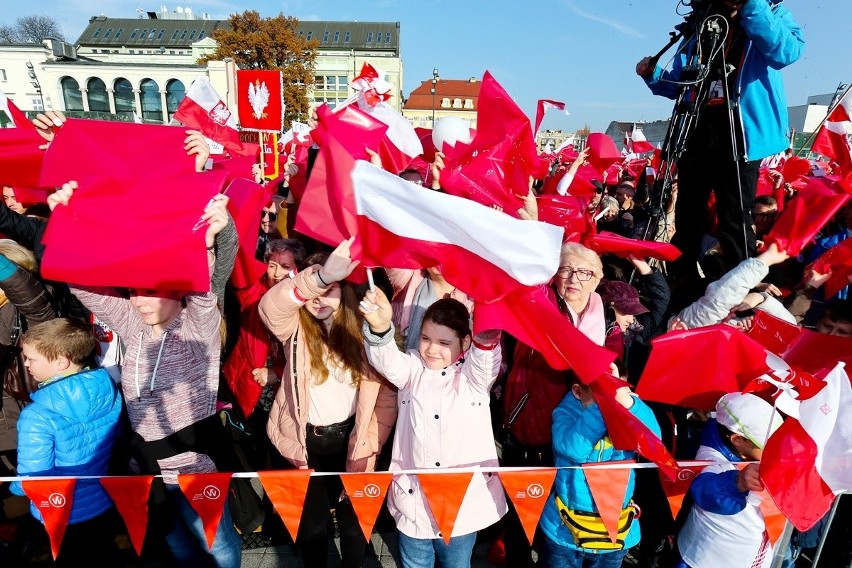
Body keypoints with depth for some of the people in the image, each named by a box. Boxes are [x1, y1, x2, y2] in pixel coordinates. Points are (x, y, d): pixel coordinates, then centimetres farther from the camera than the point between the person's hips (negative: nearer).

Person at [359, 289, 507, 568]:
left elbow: (487, 352, -27)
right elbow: (387, 360, -23)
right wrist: (380, 327, -46)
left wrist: (486, 330, -51)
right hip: (414, 498, 1)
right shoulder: (412, 369, -3)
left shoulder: (475, 374, -6)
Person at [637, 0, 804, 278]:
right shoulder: (700, 27, 19)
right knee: (687, 215, 9)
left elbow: (786, 52, -14)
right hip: (695, 130, 4)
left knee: (734, 220, -7)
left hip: (738, 131, -4)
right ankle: (678, 284, 19)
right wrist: (653, 75, 3)